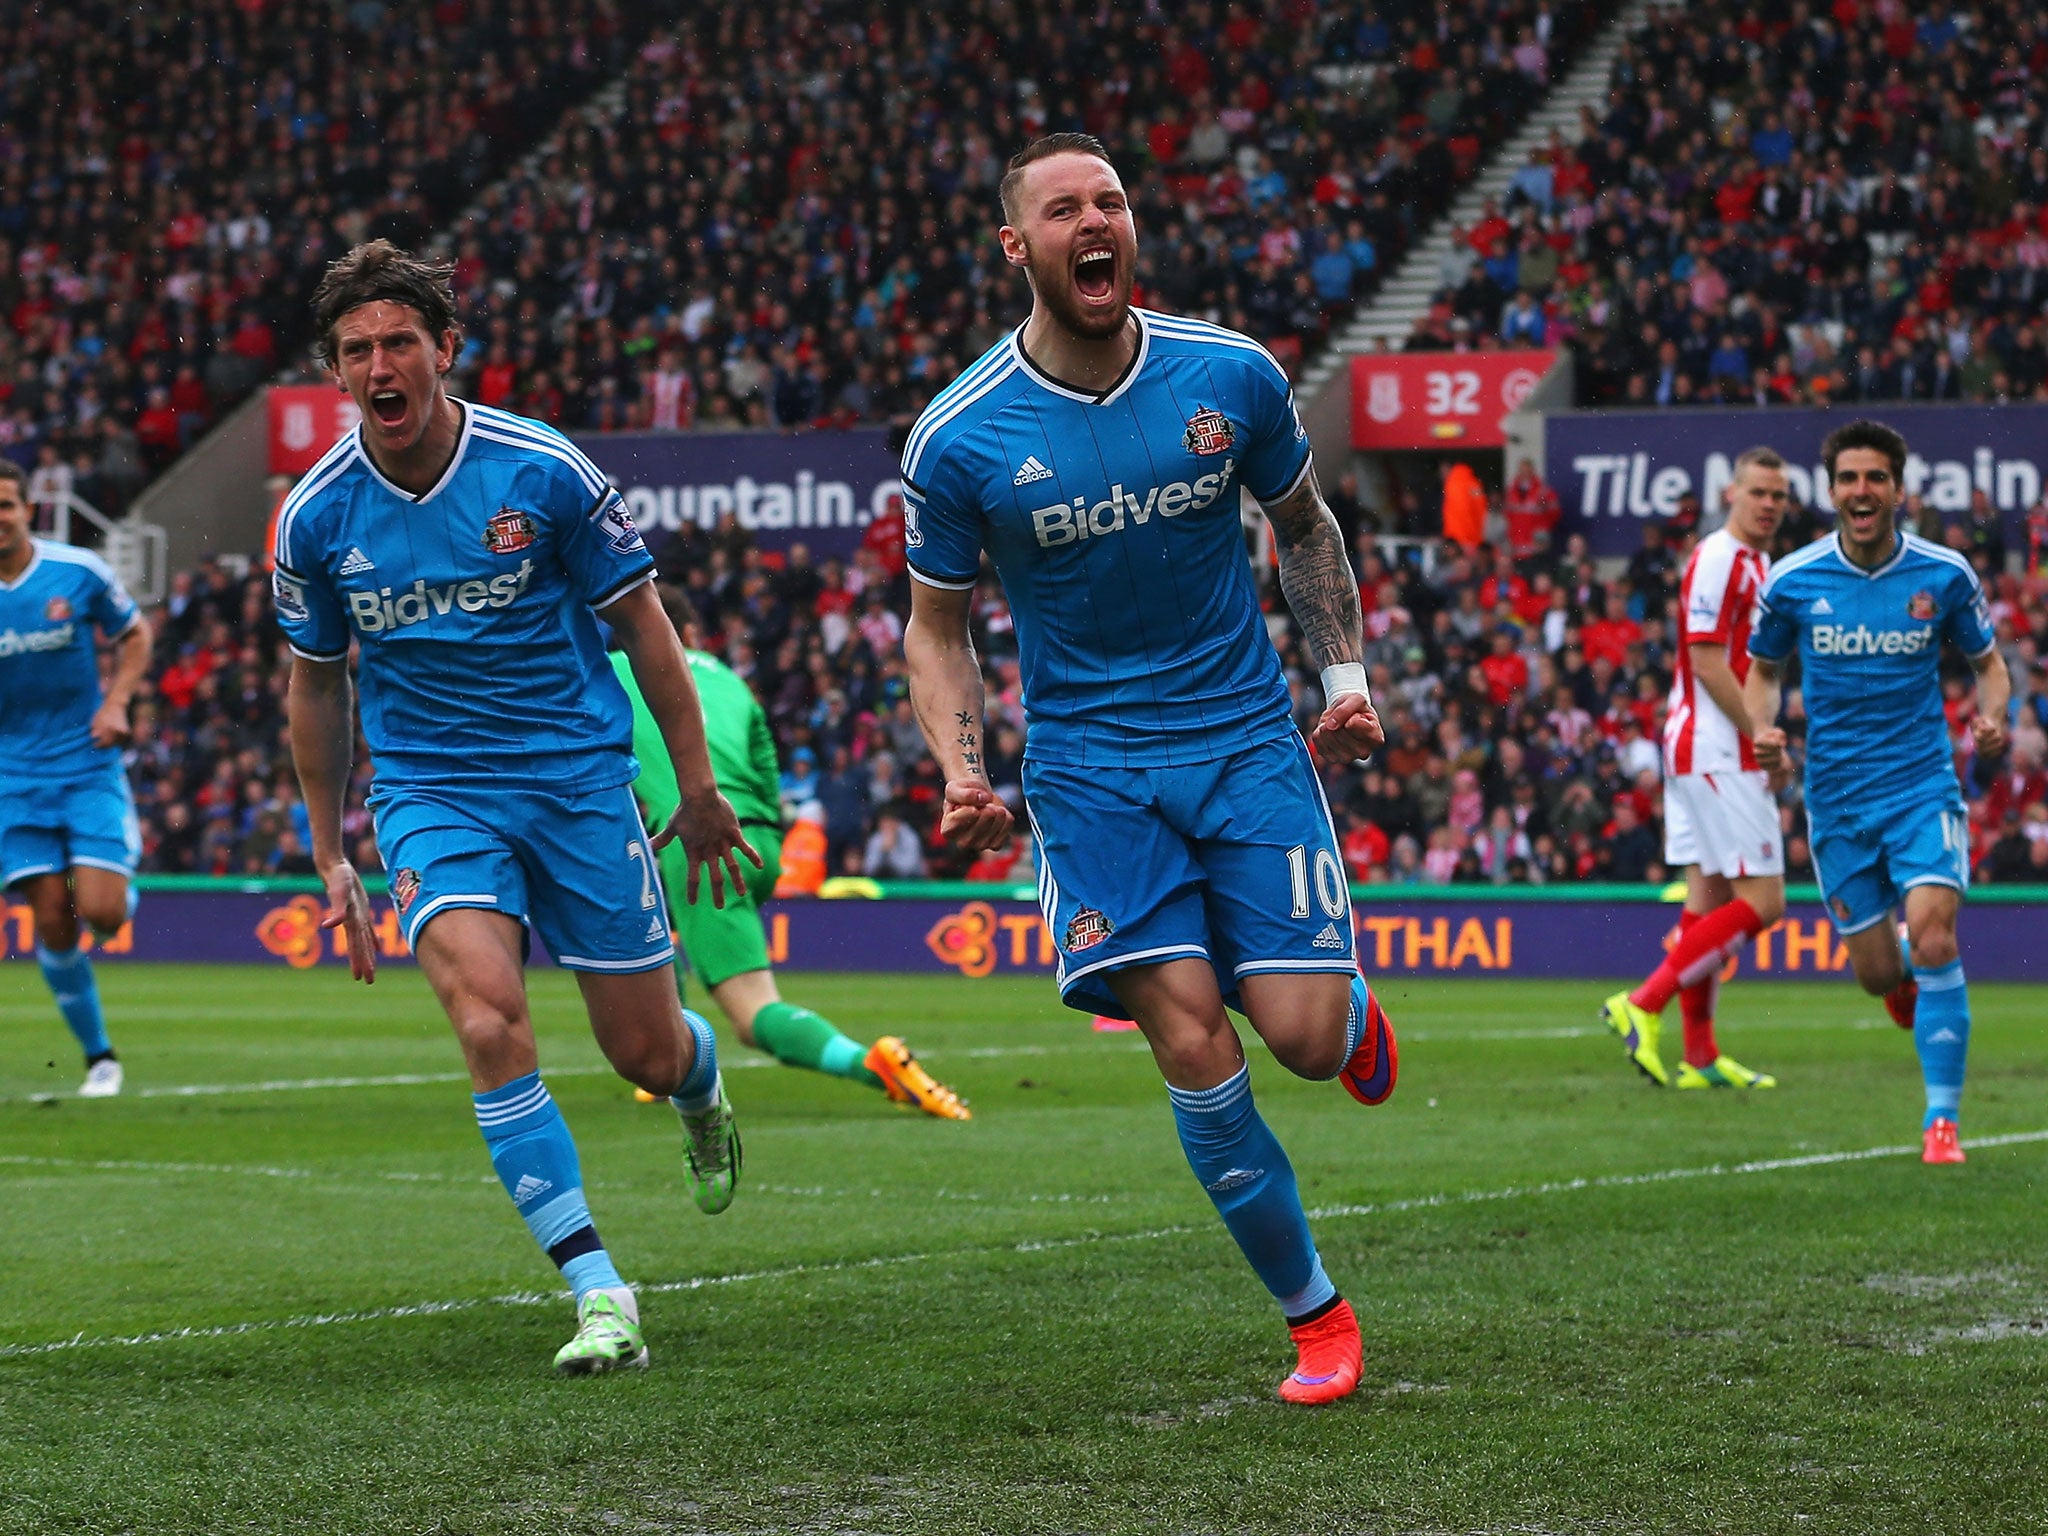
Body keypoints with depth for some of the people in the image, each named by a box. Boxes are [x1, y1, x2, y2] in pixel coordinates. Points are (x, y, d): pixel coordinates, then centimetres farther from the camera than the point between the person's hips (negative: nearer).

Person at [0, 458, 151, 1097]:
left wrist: (116, 702, -5)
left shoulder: (79, 572, -6)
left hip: (90, 765, -1)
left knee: (101, 913, -14)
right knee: (52, 925, -4)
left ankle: (126, 885, 25)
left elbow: (134, 634, 9)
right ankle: (98, 1057, 12)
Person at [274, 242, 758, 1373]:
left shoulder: (542, 471, -11)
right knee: (489, 1024, -24)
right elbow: (317, 685, 12)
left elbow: (641, 624, 1)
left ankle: (700, 1078, 45)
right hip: (430, 797, 1)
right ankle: (597, 1293, -18)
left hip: (580, 779, 0)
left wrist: (698, 789, 4)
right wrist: (330, 856, 14)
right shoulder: (317, 517, -4)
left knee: (645, 1054, 4)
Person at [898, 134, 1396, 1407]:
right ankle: (1315, 1317, 3)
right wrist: (964, 776, -11)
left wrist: (1345, 671, 3)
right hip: (1090, 763, -1)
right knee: (1194, 1049, -14)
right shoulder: (959, 439, -8)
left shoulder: (1233, 377, -4)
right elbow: (938, 624, 4)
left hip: (1249, 739, 1)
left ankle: (1355, 1003, 30)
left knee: (1305, 1039, -10)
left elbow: (1303, 523, 14)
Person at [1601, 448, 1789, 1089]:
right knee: (1763, 899, -11)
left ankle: (1700, 1056, 11)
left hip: (1698, 753, 10)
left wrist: (1763, 741, 15)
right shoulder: (1717, 560, -13)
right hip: (1719, 754, -10)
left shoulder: (1757, 564, 18)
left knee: (1708, 896, 9)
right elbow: (1707, 663, -19)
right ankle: (1644, 1005, -11)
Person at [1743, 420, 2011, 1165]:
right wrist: (1763, 729, -8)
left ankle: (1942, 1119, -12)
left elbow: (1988, 661, 10)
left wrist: (1992, 718, -12)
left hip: (1923, 786, -1)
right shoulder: (1792, 582, -3)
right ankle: (1909, 978, 45)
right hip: (1837, 796, 1)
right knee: (1878, 974, 5)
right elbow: (1762, 670, 13)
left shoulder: (1944, 574, -4)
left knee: (1931, 938, -20)